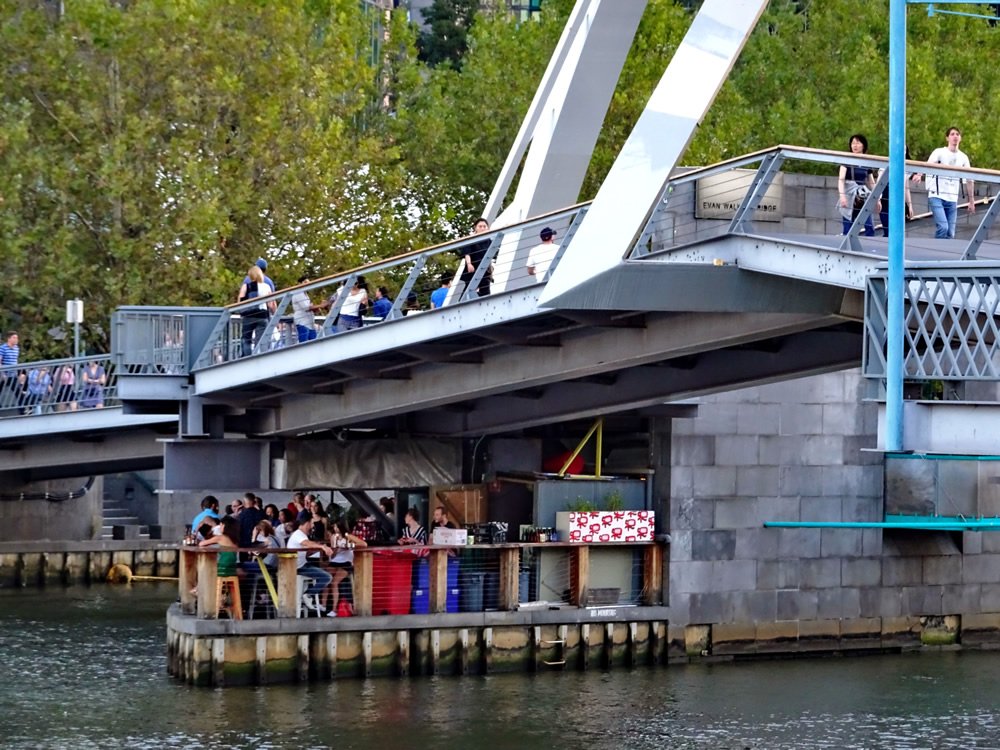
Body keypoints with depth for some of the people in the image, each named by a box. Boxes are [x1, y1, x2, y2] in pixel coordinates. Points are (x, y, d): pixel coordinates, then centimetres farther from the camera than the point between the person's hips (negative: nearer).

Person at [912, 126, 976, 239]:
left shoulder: (963, 157, 11)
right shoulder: (939, 152, -2)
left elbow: (969, 180, 16)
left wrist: (971, 201, 13)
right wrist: (919, 175, -41)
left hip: (952, 200, 4)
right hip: (937, 196, -4)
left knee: (950, 233, 0)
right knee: (943, 227, -20)